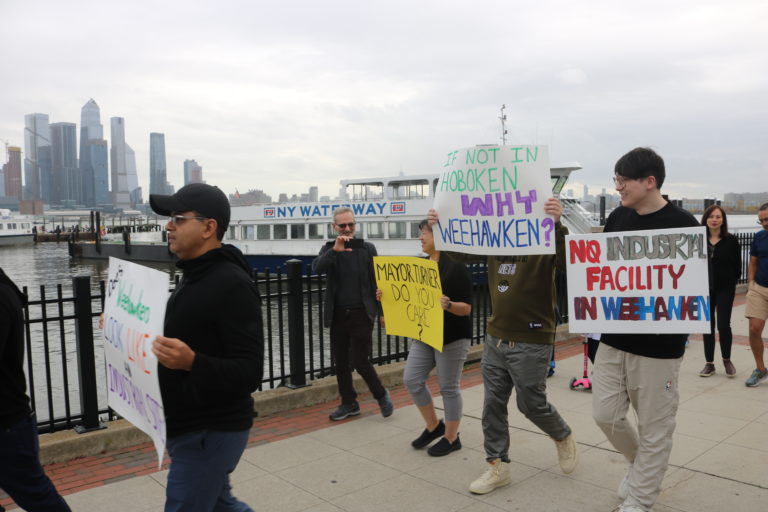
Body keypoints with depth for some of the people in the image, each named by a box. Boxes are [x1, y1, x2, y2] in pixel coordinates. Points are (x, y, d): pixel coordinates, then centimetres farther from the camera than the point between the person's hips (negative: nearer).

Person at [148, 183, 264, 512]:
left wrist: (191, 361, -40)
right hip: (190, 425, 10)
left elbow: (249, 373, -25)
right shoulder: (195, 276, 10)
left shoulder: (232, 284, -21)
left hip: (210, 432, -10)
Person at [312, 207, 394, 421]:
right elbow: (316, 268, -15)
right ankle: (349, 403, 26)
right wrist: (335, 250, -29)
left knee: (360, 361, -5)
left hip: (362, 314, -3)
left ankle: (381, 395, 19)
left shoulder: (368, 248, 2)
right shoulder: (329, 249, 5)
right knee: (340, 361, 10)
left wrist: (382, 311, -3)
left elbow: (377, 281, 3)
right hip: (338, 315, 3)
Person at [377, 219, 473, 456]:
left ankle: (451, 437, 20)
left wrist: (449, 305, -36)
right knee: (412, 379, 4)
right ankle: (433, 426, 24)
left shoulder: (456, 267, -14)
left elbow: (467, 308, -16)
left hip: (452, 337, -7)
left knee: (448, 387, 3)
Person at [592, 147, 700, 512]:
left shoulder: (682, 224, -11)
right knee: (606, 414, 11)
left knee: (653, 428, 8)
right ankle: (640, 464, 40)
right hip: (614, 338, 5)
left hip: (659, 345, -5)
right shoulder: (617, 218, 4)